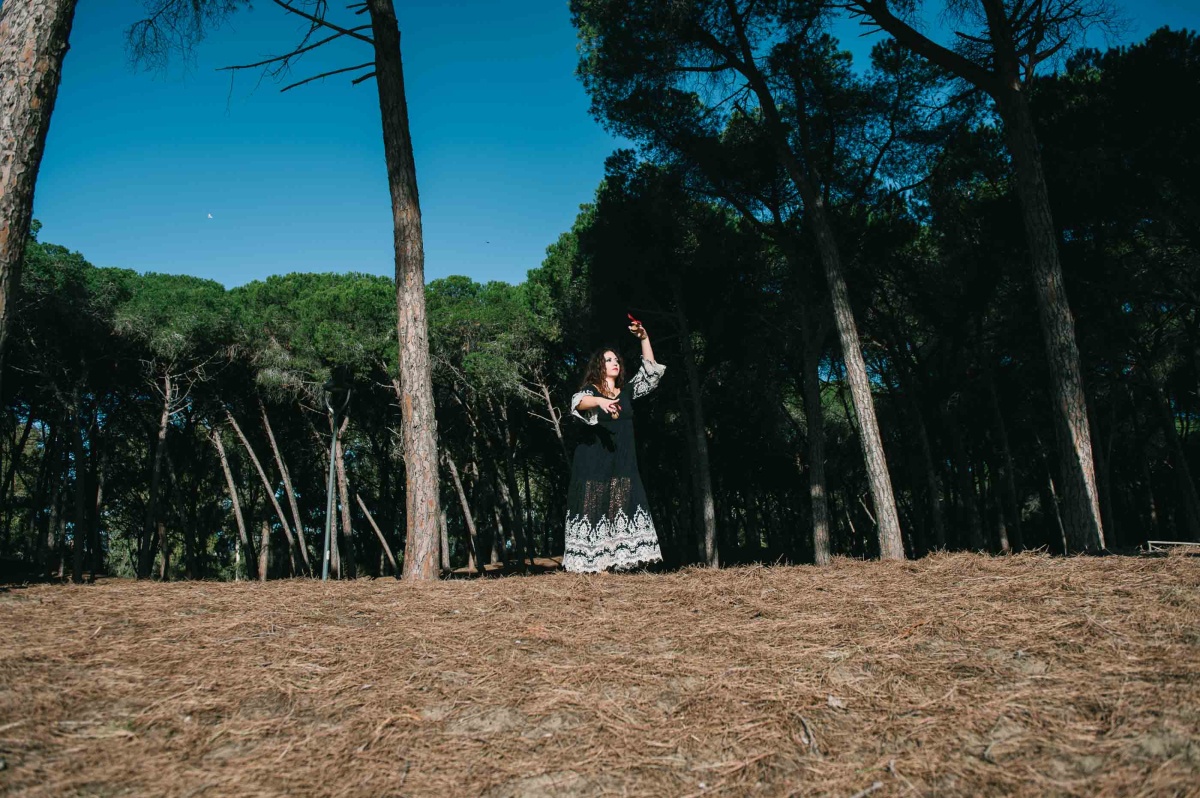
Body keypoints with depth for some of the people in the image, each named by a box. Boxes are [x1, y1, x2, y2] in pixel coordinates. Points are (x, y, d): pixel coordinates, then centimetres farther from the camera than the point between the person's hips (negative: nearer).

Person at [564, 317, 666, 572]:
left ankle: (616, 561, -5)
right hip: (594, 460, -5)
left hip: (622, 461, 5)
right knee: (594, 507, -8)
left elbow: (650, 371, 11)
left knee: (621, 506, -4)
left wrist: (644, 338, 2)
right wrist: (600, 401, -43)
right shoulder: (590, 390, 0)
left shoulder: (627, 391, 14)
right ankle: (593, 562, -10)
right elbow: (579, 402, -23)